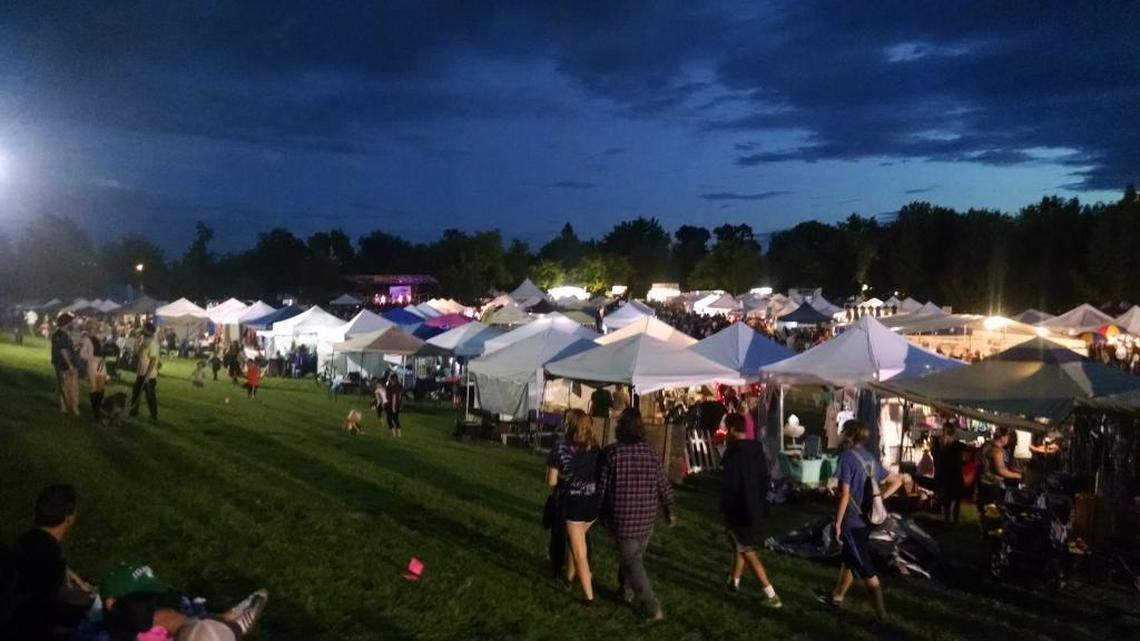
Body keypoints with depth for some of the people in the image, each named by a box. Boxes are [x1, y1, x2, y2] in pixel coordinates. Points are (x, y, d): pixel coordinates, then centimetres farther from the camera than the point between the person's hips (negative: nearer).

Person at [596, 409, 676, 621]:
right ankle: (628, 591, 38)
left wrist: (601, 512, 10)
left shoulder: (612, 452, -12)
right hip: (647, 516, 4)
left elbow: (602, 485, -6)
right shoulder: (650, 452, -1)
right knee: (634, 556, 23)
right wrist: (669, 510, 17)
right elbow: (662, 484, 3)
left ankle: (652, 608, -3)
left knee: (632, 561, 2)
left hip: (623, 517, -4)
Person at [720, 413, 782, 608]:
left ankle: (771, 595, -4)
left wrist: (724, 508, -10)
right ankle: (734, 581, 38)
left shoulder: (733, 452, -21)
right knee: (741, 546, 24)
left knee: (748, 552, -1)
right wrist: (760, 501, 17)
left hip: (739, 509, -8)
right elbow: (765, 479, 9)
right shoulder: (758, 448, 3)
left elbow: (730, 485, -21)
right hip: (755, 507, 8)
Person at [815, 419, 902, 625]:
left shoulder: (847, 456, -17)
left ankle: (882, 614, 6)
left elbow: (845, 494, -20)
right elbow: (896, 481, 12)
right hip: (866, 519, 8)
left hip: (852, 521, -8)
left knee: (865, 569, 1)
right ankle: (837, 596, 38)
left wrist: (837, 523, -14)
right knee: (848, 558, 22)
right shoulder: (870, 458, 6)